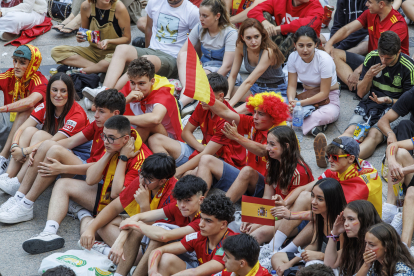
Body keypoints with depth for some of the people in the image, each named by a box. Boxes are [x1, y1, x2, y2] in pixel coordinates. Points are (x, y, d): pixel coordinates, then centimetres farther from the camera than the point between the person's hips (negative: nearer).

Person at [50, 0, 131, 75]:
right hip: (93, 51, 4)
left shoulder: (119, 8, -15)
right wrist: (81, 37, -14)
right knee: (56, 52, -13)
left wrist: (108, 41, -25)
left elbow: (127, 38, -7)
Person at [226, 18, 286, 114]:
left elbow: (248, 82, -33)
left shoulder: (268, 51, -28)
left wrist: (230, 105, -39)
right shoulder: (241, 47, -10)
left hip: (275, 91, -7)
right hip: (255, 88, 7)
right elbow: (232, 76, -5)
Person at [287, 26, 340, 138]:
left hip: (328, 98, -5)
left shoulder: (324, 59, -24)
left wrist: (301, 103, -31)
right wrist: (291, 101, -29)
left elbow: (324, 93, -21)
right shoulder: (293, 57, -10)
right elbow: (292, 85, -6)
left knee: (329, 114, -41)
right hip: (307, 96, 5)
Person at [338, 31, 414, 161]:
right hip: (371, 103, 4)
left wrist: (389, 101, -21)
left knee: (374, 135, -35)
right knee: (351, 130, -28)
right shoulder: (372, 58, -1)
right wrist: (369, 76, -14)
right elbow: (361, 93, 6)